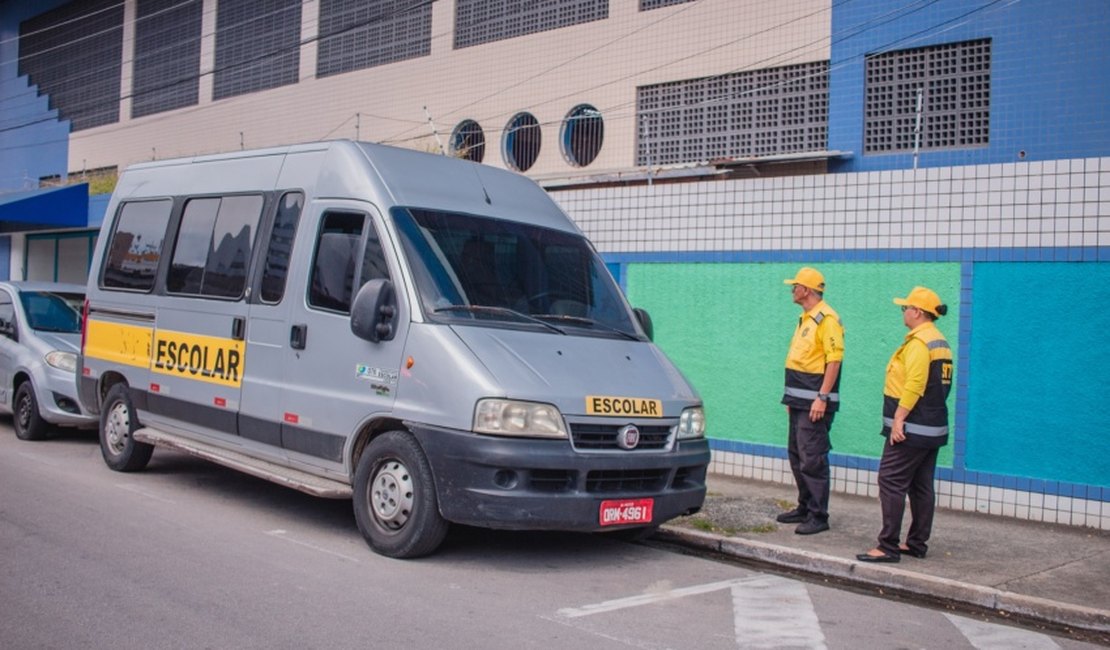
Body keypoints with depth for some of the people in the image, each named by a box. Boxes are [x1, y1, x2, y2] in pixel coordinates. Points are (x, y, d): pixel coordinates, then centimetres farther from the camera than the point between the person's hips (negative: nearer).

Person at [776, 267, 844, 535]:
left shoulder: (827, 319, -14)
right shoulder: (805, 318, 17)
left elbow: (834, 360, -19)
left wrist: (822, 397, -23)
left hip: (814, 403, -10)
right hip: (799, 401, 10)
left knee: (813, 459, -8)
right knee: (797, 456, 15)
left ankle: (818, 516, -3)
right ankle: (805, 508, 25)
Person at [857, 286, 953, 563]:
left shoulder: (919, 342, -15)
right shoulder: (940, 341, 16)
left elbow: (914, 386, -24)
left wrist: (898, 419, -23)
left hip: (912, 428, -10)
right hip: (933, 428, 10)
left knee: (891, 482, -8)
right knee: (921, 486, 13)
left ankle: (888, 547, -8)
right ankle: (917, 544, 19)